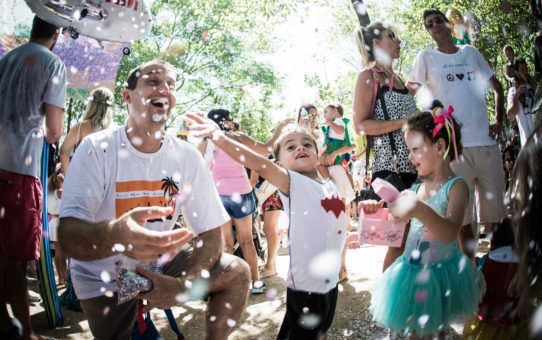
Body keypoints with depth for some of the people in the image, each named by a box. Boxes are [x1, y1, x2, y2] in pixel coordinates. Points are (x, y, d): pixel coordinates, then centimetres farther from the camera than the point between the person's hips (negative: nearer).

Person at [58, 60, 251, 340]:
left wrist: (183, 284, -26)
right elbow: (68, 235, -30)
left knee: (237, 273, -8)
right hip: (102, 278, -3)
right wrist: (114, 235, -54)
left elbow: (211, 234, -8)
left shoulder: (187, 157, -9)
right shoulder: (97, 148, -18)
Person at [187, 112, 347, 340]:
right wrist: (220, 139, -46)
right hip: (305, 285, -7)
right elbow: (261, 165, -32)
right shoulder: (292, 182, -13)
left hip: (330, 281, 7)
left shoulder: (330, 186, 6)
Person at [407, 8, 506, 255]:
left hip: (486, 142, 3)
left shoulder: (471, 52, 15)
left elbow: (497, 87, 23)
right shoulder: (426, 58, 6)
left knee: (495, 215, 5)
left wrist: (499, 120, 11)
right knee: (463, 217, -1)